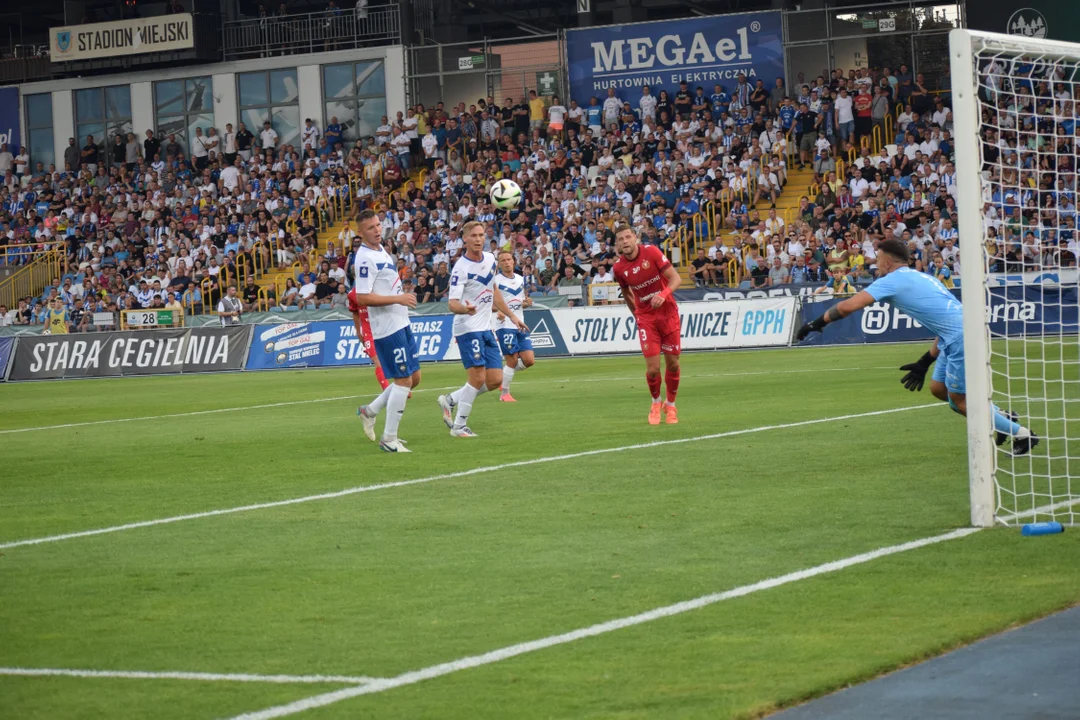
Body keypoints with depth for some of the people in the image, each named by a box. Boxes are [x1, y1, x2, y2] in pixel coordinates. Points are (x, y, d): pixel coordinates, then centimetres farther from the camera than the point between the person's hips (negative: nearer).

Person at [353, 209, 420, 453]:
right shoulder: (365, 258, -18)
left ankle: (369, 411, 26)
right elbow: (362, 298, -24)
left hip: (401, 324, 10)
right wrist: (399, 299, -22)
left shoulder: (380, 250, 10)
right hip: (388, 328, -10)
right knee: (404, 381, -6)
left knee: (414, 378, 13)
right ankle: (389, 439, 3)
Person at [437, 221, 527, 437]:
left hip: (486, 329, 8)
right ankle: (459, 427, -3)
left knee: (495, 381, 2)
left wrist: (511, 315, 24)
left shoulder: (490, 259, 8)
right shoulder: (461, 269, -15)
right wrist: (465, 309, -42)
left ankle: (450, 400, 20)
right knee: (478, 377, -15)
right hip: (468, 328, -8)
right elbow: (452, 304, -21)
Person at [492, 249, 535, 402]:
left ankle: (502, 374, 23)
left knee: (529, 360, 0)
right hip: (505, 326, -6)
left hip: (520, 325, 6)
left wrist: (527, 303, -1)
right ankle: (504, 393, 8)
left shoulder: (520, 279, 12)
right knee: (512, 360, -8)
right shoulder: (495, 281, -7)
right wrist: (498, 311, -29)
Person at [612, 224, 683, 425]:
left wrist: (664, 294, -31)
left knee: (672, 363, 4)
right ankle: (656, 403, 20)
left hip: (668, 312, -1)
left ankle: (670, 405, 26)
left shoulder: (651, 252, -13)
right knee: (653, 368, -8)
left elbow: (675, 278, -14)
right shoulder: (619, 267, -6)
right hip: (646, 317, 1)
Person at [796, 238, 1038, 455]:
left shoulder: (891, 281, -3)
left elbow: (848, 306, -11)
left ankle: (1022, 435, 9)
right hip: (958, 337, 9)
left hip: (963, 337, -9)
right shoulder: (921, 278, 24)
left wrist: (817, 323, 2)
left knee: (959, 400, 3)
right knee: (939, 389, 17)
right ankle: (1001, 418, 24)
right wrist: (925, 362, 27)